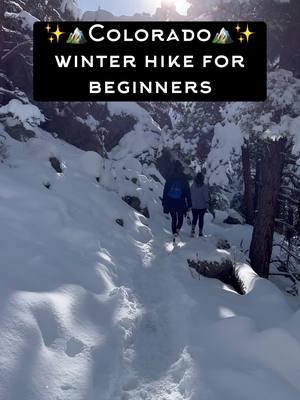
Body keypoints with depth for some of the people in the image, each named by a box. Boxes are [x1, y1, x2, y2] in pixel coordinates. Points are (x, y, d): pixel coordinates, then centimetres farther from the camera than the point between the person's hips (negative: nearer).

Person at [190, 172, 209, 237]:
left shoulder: (192, 186, -6)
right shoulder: (204, 186, -14)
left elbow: (190, 195, 1)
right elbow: (206, 196, -11)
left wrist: (190, 204, 12)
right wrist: (207, 203, 3)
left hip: (194, 206, 2)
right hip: (202, 206, -2)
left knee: (194, 218, 13)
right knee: (201, 218, 12)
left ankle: (193, 229, -8)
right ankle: (200, 232, 18)